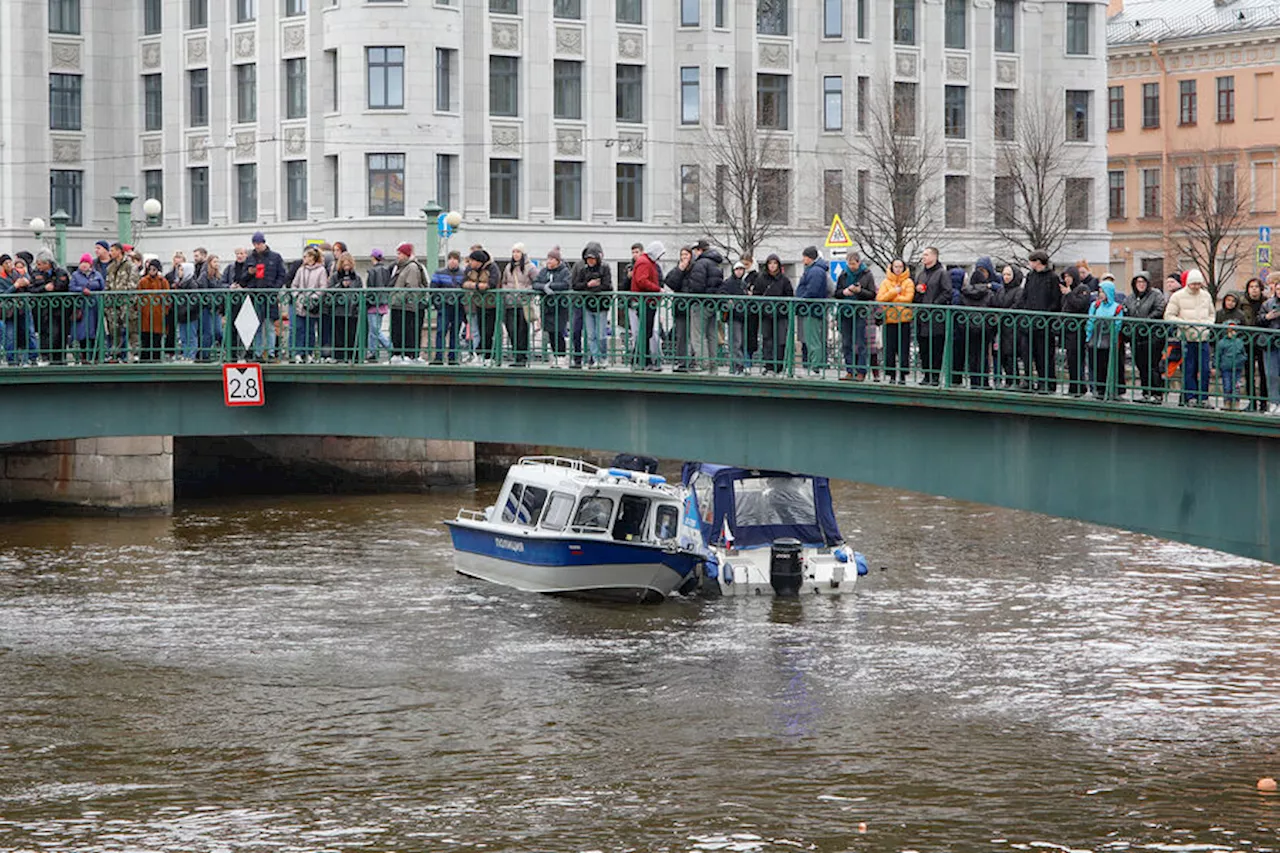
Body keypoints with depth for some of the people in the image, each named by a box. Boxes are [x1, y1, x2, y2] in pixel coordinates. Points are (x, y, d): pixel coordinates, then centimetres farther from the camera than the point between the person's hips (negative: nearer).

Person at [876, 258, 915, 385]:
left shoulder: (908, 282, 5)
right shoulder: (886, 282, 9)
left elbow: (908, 298, -9)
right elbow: (880, 299, -2)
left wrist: (889, 298, -7)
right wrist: (894, 292, -11)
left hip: (904, 319, -1)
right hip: (889, 319, 1)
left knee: (904, 349, -2)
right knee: (890, 348, 0)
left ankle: (902, 375, 3)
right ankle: (892, 375, 6)